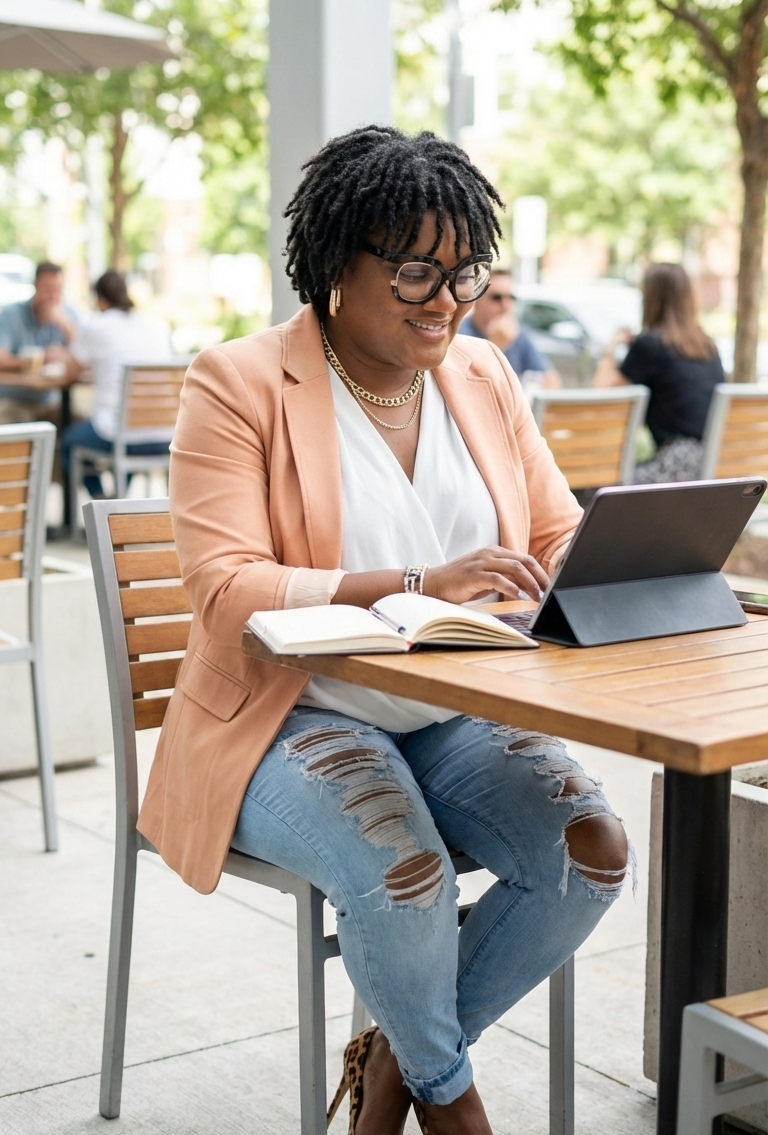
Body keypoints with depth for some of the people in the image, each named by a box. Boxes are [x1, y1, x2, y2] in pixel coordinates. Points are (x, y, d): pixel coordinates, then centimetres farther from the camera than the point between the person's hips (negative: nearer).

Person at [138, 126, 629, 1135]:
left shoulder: (483, 375, 9)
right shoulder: (239, 384, -8)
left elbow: (561, 537, 12)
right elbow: (226, 591, -18)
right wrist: (418, 585, -29)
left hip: (459, 715, 5)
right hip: (292, 718, -5)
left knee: (592, 849, -18)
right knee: (405, 873, -31)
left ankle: (398, 1054, 6)